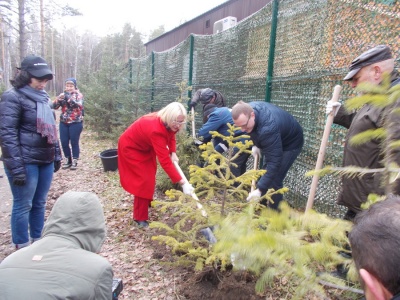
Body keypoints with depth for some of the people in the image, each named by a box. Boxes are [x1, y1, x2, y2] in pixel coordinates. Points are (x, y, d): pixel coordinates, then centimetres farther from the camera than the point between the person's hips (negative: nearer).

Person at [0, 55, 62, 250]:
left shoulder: (42, 97, 12)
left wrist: (56, 155, 15)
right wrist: (16, 167, -20)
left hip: (45, 161, 7)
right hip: (25, 162, -7)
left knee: (39, 203, 16)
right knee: (23, 205, 5)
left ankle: (38, 241, 31)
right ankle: (22, 248, 20)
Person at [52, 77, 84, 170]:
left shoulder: (79, 95, 0)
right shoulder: (62, 95, 9)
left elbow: (79, 105, -19)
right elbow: (54, 106, 0)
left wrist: (69, 98, -30)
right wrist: (59, 99, -20)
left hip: (75, 123, -4)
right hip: (63, 123, 4)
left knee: (74, 142, 0)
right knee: (64, 142, 5)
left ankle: (74, 161, 13)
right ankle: (68, 160, 22)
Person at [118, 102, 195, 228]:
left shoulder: (168, 123, -19)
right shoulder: (156, 130, -43)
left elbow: (171, 136, 5)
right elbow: (165, 161, -45)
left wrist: (173, 153, -11)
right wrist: (183, 183, -46)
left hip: (145, 146, 8)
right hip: (130, 147, -8)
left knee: (150, 173, 18)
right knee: (143, 179, -8)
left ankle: (147, 201, 42)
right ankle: (140, 217, 5)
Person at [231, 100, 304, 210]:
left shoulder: (268, 128, -45)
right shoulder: (248, 109, -21)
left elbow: (274, 162, -45)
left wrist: (259, 189, -47)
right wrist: (255, 145, -4)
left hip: (290, 143, -8)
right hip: (274, 141, 8)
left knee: (274, 180, -13)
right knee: (264, 174, 14)